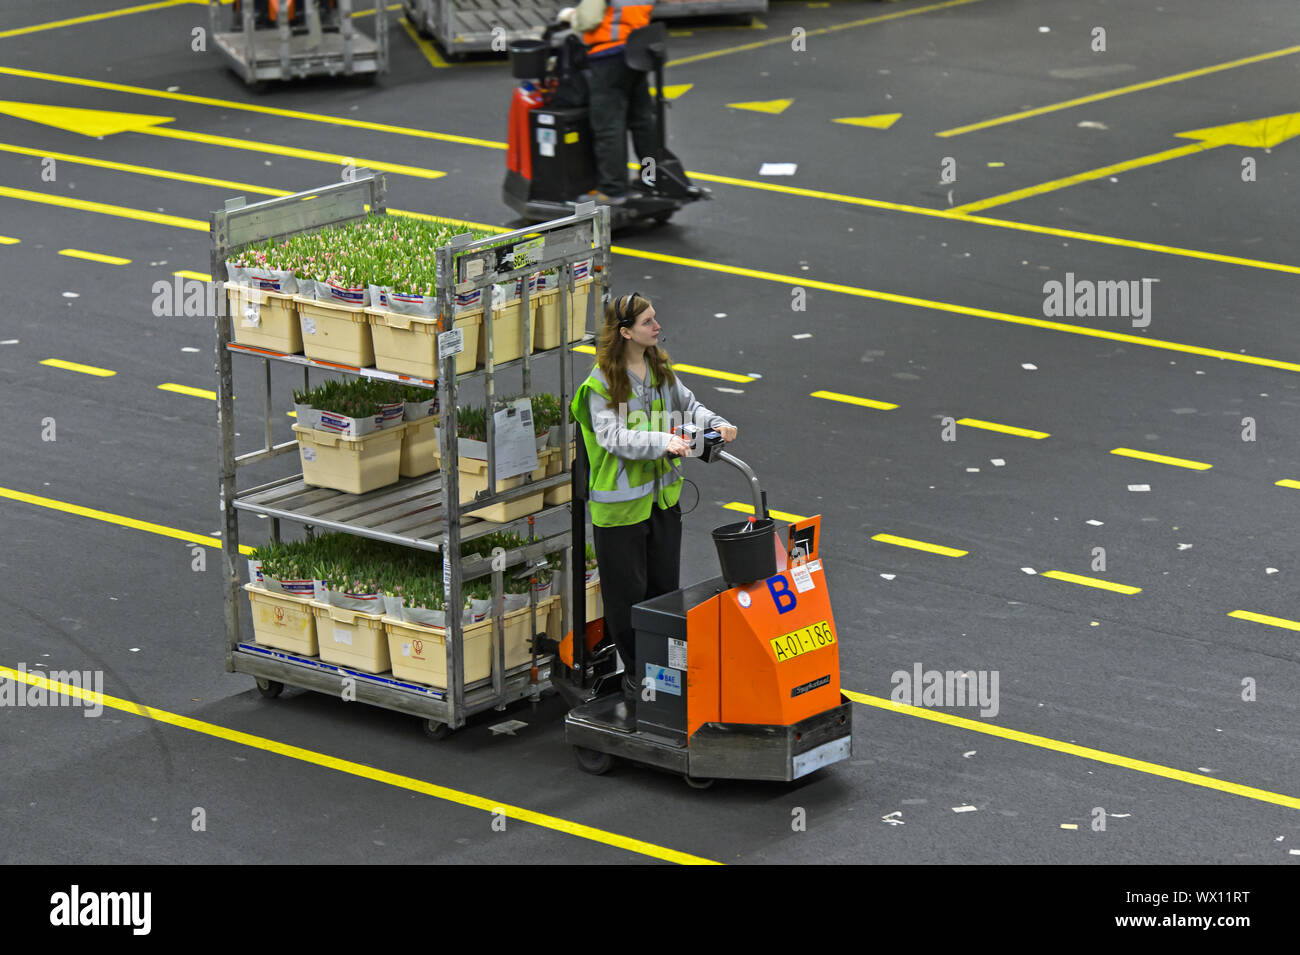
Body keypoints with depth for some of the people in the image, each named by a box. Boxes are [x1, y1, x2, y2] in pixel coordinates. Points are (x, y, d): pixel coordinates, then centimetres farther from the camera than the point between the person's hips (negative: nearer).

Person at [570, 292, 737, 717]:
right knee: (627, 594, 3)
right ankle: (635, 678, 15)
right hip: (620, 502, -7)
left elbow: (687, 405, 13)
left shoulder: (660, 369, 4)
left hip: (663, 494, 7)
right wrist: (663, 442, -35)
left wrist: (716, 424, -7)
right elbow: (613, 437, -24)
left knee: (665, 586, 14)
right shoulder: (602, 382, -17)